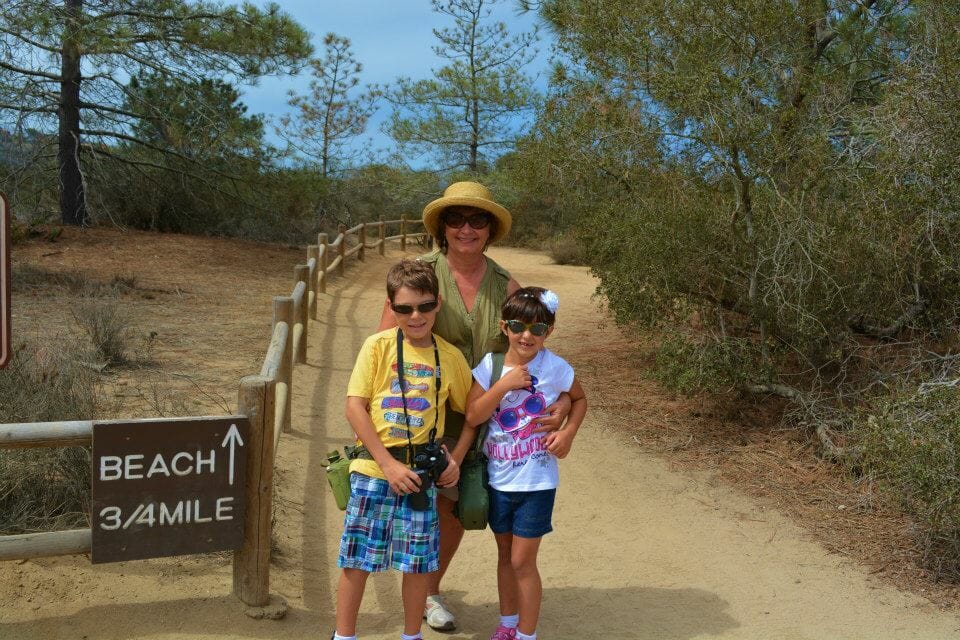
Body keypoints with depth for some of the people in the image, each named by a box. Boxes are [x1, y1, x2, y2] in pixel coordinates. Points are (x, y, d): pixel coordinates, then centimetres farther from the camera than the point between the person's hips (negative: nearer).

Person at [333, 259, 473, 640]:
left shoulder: (451, 358, 2)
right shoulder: (378, 347, -5)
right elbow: (354, 407, -9)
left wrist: (456, 458, -3)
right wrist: (389, 464, -14)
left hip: (422, 473, 2)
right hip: (373, 469, -1)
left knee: (417, 561, 10)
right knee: (356, 558, 7)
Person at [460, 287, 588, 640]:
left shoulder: (555, 368, -12)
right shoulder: (491, 365, -8)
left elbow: (579, 399, 7)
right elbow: (472, 416, -13)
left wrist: (568, 432, -9)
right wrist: (504, 384, -23)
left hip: (536, 482, -3)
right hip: (498, 479, 3)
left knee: (523, 561, 2)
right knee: (505, 554, 19)